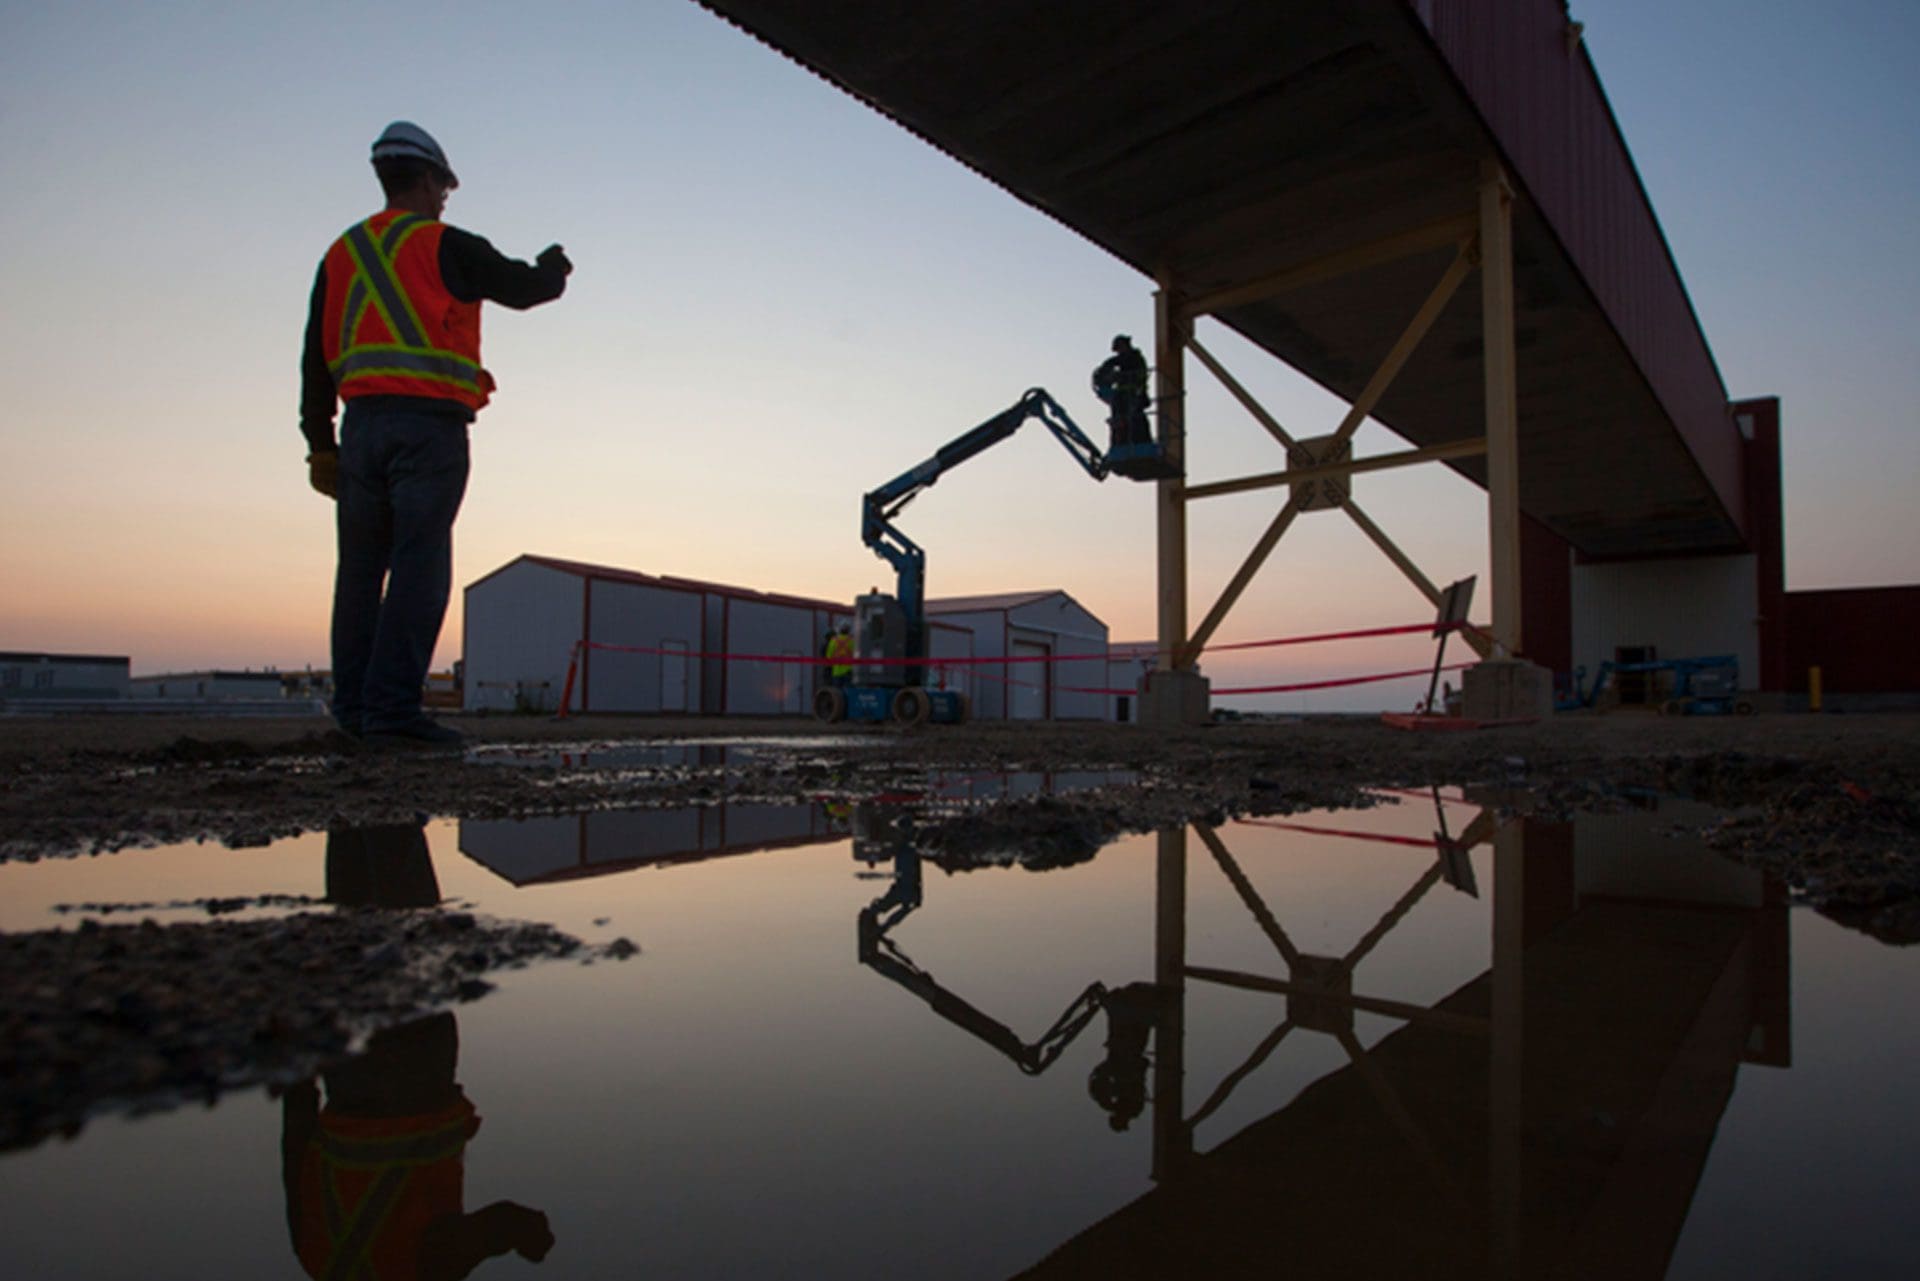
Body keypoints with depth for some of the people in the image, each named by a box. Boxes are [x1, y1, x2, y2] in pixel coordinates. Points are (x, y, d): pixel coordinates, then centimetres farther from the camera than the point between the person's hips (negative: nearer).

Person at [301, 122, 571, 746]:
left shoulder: (341, 253, 17)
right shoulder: (445, 246, 1)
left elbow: (315, 357, 15)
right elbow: (524, 288, 11)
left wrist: (321, 444, 17)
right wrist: (553, 267, 34)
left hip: (362, 425, 6)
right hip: (429, 424, -6)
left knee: (361, 569, 10)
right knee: (418, 569, -8)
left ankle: (354, 708, 13)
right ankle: (392, 709, -11)